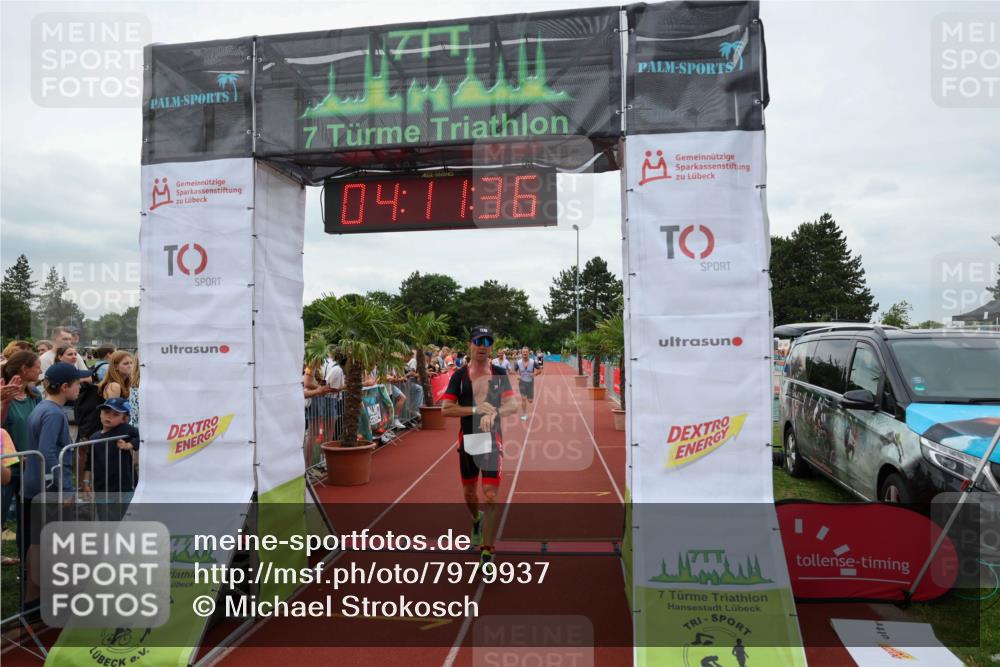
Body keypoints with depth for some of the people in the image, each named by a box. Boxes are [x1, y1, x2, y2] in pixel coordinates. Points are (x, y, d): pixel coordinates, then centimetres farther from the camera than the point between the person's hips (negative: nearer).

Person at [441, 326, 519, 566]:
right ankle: (477, 521, 51)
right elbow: (445, 409, -8)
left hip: (492, 440, -1)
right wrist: (476, 409, -19)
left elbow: (513, 405, -9)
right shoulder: (459, 375, -1)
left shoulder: (500, 374, 0)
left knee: (490, 497, -9)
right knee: (469, 492, 17)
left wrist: (493, 413, -28)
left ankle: (487, 554, 0)